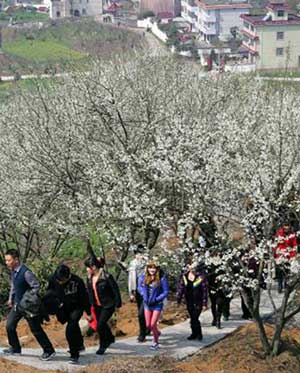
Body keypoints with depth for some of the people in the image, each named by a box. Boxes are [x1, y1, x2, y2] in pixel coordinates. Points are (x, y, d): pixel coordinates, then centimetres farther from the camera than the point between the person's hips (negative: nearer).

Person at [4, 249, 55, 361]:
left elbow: (36, 287, -21)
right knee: (9, 325, 10)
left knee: (35, 329, -2)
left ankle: (49, 351, 9)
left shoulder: (25, 272, -25)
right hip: (17, 304, 8)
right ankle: (15, 348, 28)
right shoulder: (12, 271, 0)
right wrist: (11, 298, 15)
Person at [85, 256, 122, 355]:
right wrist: (91, 304, 11)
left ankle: (103, 345, 7)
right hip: (97, 306, 7)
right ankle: (110, 338, 45)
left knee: (100, 325, -11)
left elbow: (115, 290, -15)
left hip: (108, 305, -7)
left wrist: (118, 304, -11)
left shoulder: (106, 277, -23)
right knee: (101, 324, 18)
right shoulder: (89, 278, -2)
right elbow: (90, 292, 11)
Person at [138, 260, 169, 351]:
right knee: (148, 325, 7)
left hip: (157, 304, -4)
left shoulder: (161, 278, -14)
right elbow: (139, 286, 16)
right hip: (147, 303, 4)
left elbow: (166, 292, -10)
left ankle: (156, 343, 12)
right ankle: (157, 333, 40)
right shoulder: (143, 277, -2)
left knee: (153, 324, -7)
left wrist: (156, 299, -16)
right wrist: (143, 295, -1)